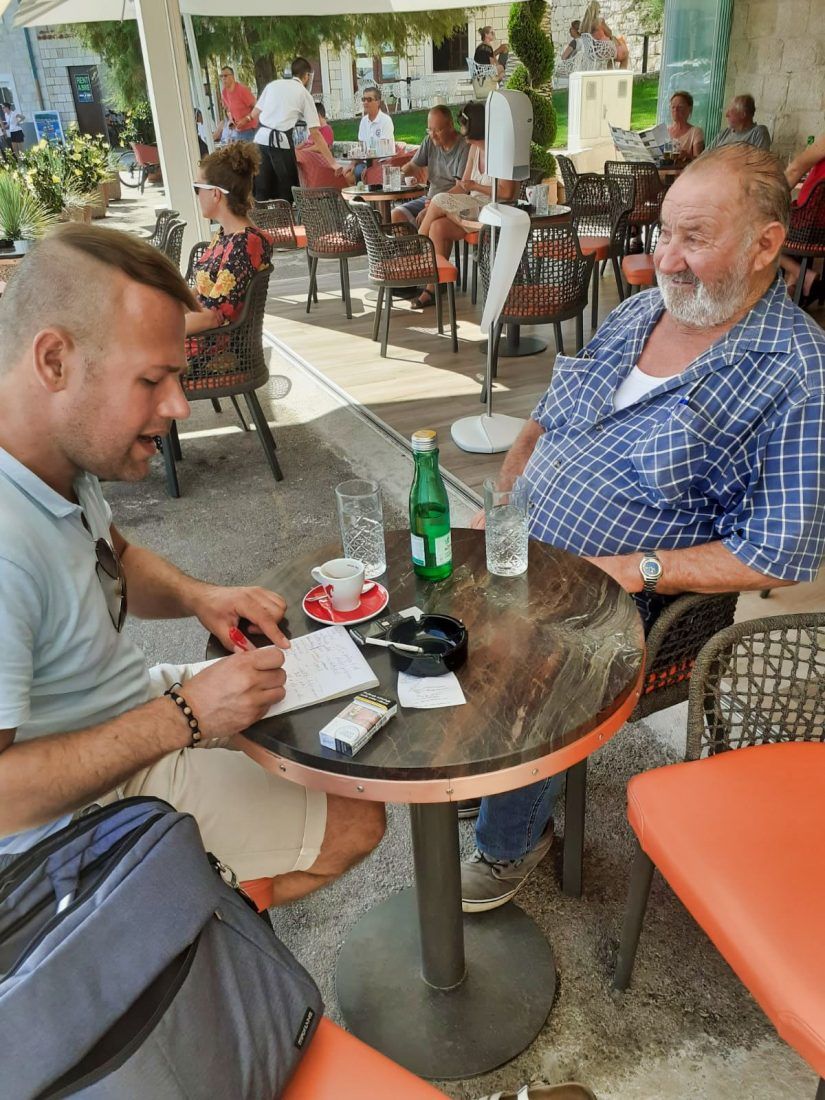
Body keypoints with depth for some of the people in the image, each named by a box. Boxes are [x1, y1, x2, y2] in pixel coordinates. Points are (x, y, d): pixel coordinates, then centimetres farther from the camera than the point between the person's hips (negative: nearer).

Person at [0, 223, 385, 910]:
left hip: (145, 710, 9)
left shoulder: (64, 454, -4)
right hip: (87, 810, -9)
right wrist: (185, 717, -30)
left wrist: (198, 596, -7)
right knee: (354, 824, -6)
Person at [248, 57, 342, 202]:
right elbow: (315, 133, 1)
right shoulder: (304, 94, 7)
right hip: (281, 141, -4)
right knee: (287, 190, 9)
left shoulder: (273, 84, 17)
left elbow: (254, 114, 15)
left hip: (260, 137, 4)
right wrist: (332, 162, 2)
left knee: (261, 189, 10)